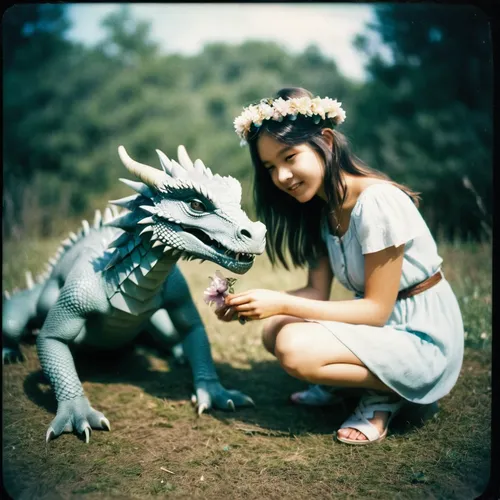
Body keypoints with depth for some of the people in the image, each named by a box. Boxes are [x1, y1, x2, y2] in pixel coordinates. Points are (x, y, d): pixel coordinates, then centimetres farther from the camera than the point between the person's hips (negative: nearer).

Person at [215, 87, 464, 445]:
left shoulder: (378, 201, -24)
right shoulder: (321, 208, 3)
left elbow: (377, 309, -22)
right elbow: (318, 291, -1)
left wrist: (282, 303, -26)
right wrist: (255, 304, -18)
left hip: (423, 339, -8)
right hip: (380, 323, 9)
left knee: (295, 348, -25)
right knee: (274, 330, -2)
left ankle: (385, 394, -4)